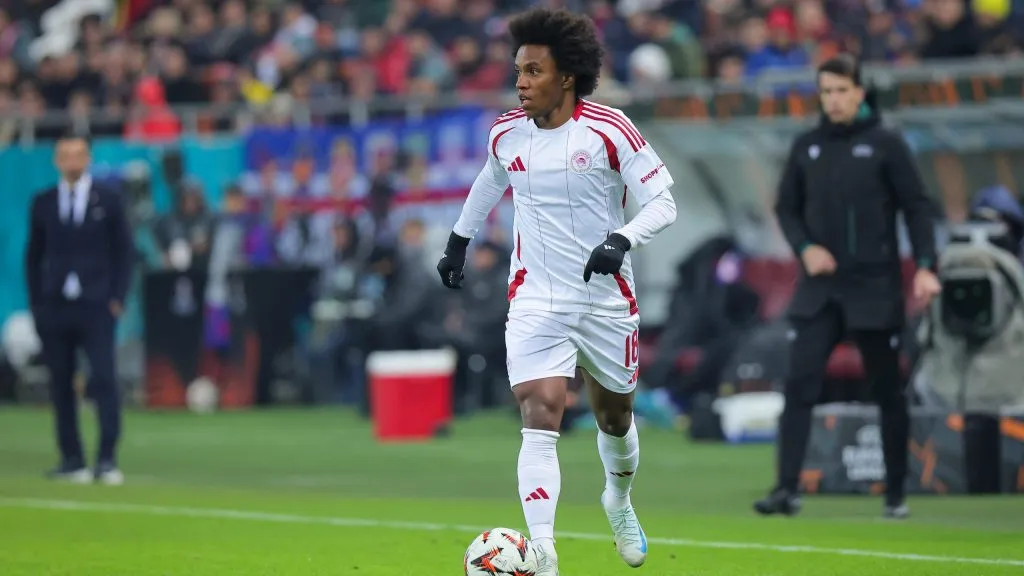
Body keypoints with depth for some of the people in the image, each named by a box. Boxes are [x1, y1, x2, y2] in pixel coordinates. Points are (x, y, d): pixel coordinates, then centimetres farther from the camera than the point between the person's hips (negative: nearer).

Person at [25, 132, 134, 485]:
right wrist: (37, 303, 5)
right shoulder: (43, 203, 9)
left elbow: (124, 252, 6)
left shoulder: (108, 201, 5)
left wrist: (117, 298, -2)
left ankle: (108, 459, -11)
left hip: (96, 307, -2)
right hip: (54, 307, 2)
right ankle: (71, 460, 8)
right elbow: (34, 256, 12)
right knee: (61, 385, 2)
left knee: (103, 379, -11)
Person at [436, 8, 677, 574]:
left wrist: (622, 240, -29)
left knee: (615, 417, 18)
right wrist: (459, 239, 24)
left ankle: (619, 501, 51)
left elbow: (662, 201, -12)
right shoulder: (507, 133, 0)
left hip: (606, 300, -1)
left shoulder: (608, 130, -13)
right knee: (541, 417, -17)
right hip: (536, 301, 1)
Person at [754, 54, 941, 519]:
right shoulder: (807, 147, 7)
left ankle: (895, 494, 16)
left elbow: (916, 207, -3)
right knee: (799, 385, -10)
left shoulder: (885, 145, -2)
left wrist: (925, 266, -13)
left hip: (875, 289, -2)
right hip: (819, 290, 2)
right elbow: (787, 208, 13)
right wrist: (804, 247, -5)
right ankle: (787, 489, -12)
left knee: (888, 392, 6)